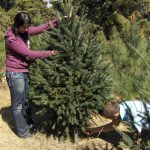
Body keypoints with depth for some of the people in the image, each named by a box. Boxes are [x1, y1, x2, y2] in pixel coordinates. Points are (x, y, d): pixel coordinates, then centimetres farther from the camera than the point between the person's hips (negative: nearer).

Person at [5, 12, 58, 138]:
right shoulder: (11, 39, -22)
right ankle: (23, 132, 18)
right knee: (18, 105, 5)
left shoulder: (24, 31, 2)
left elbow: (41, 28, 4)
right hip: (15, 74, -8)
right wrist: (49, 53, -20)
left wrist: (57, 21, -7)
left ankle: (29, 124, 37)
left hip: (24, 72, 8)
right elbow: (29, 54, -22)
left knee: (26, 101, 21)